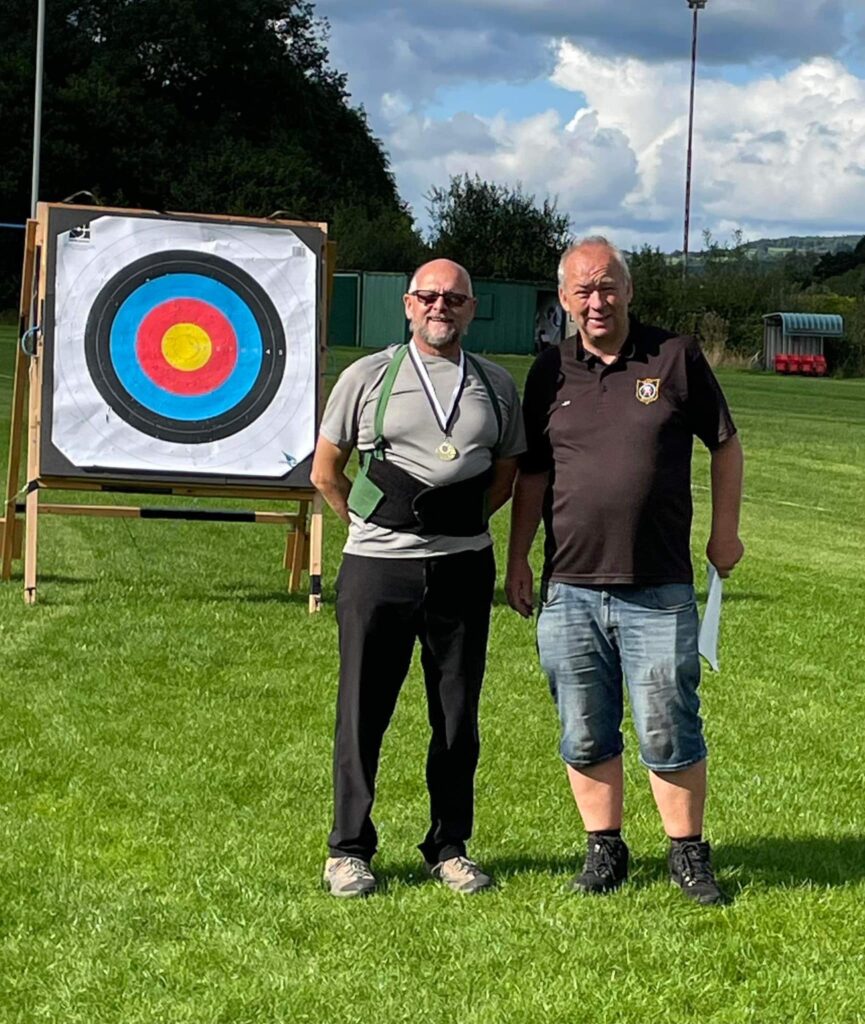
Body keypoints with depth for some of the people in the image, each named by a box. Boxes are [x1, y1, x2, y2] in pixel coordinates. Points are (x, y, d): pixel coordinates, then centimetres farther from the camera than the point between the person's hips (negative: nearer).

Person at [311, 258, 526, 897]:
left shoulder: (497, 386, 9)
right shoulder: (368, 377, 3)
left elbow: (506, 476, 19)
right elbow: (326, 471, 9)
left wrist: (462, 524, 10)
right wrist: (371, 527, 10)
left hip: (463, 566, 2)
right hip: (377, 564, -2)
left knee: (458, 713, 7)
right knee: (363, 709, 3)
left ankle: (449, 849, 19)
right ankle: (349, 850, 14)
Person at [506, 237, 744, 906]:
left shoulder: (676, 358, 1)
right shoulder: (550, 373, 8)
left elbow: (725, 445, 9)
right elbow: (532, 474, 14)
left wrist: (725, 531, 5)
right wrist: (518, 558, 11)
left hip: (659, 591, -2)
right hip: (571, 588, 3)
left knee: (669, 733, 0)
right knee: (586, 736, 9)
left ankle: (688, 853, 15)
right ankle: (604, 849, 23)